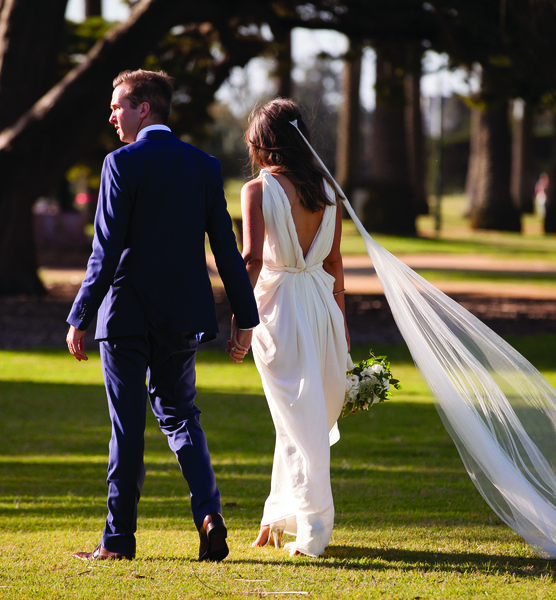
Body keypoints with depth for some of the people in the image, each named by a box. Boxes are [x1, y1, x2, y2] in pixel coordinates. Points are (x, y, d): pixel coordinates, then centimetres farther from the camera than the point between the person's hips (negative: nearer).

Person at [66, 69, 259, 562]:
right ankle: (209, 512, -4)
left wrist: (79, 318, -11)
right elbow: (226, 248, 4)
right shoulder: (204, 166, 5)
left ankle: (119, 538, 9)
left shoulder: (123, 163, -10)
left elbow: (107, 250, -15)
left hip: (127, 313, -4)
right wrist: (246, 318, 8)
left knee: (128, 425, 3)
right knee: (179, 414, 16)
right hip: (182, 315, 5)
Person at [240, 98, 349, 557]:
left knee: (297, 419, 1)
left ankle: (313, 530, 1)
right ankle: (284, 514, 26)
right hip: (321, 300, 4)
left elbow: (252, 257, -17)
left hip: (277, 301, -4)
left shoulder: (258, 190, -8)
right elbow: (334, 262, 10)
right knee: (314, 416, 17)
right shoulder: (326, 188, 6)